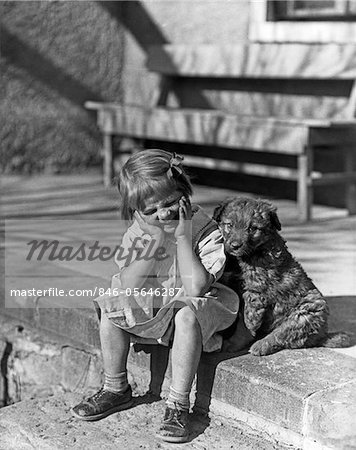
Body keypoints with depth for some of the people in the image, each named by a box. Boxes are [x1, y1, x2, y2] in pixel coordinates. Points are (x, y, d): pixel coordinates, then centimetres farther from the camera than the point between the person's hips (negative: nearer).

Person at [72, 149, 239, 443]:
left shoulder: (205, 230, -22)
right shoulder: (140, 228, -10)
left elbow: (195, 288, -33)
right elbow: (129, 284, -22)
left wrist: (182, 237, -32)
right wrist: (155, 237, -27)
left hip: (193, 308, -5)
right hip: (149, 308, 5)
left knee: (186, 313, -36)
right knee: (111, 305, -14)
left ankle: (178, 404, -25)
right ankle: (116, 389, 3)